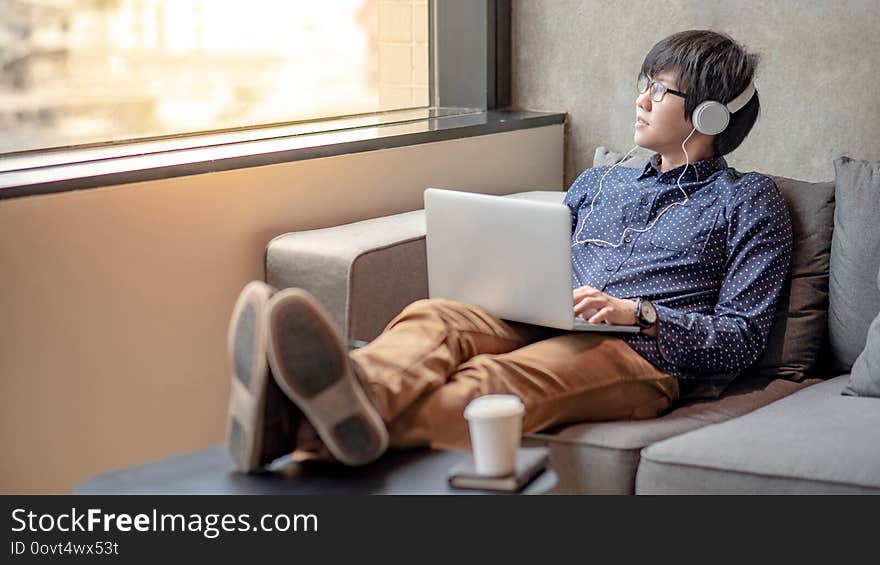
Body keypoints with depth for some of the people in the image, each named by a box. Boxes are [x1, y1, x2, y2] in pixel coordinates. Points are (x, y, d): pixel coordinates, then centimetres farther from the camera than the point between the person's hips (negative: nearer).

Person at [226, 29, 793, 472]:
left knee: (501, 379, -39)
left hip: (644, 354, -5)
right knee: (432, 317, -30)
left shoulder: (750, 201, 15)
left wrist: (638, 312, -11)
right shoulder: (599, 182, 33)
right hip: (544, 328, 6)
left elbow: (742, 339, 4)